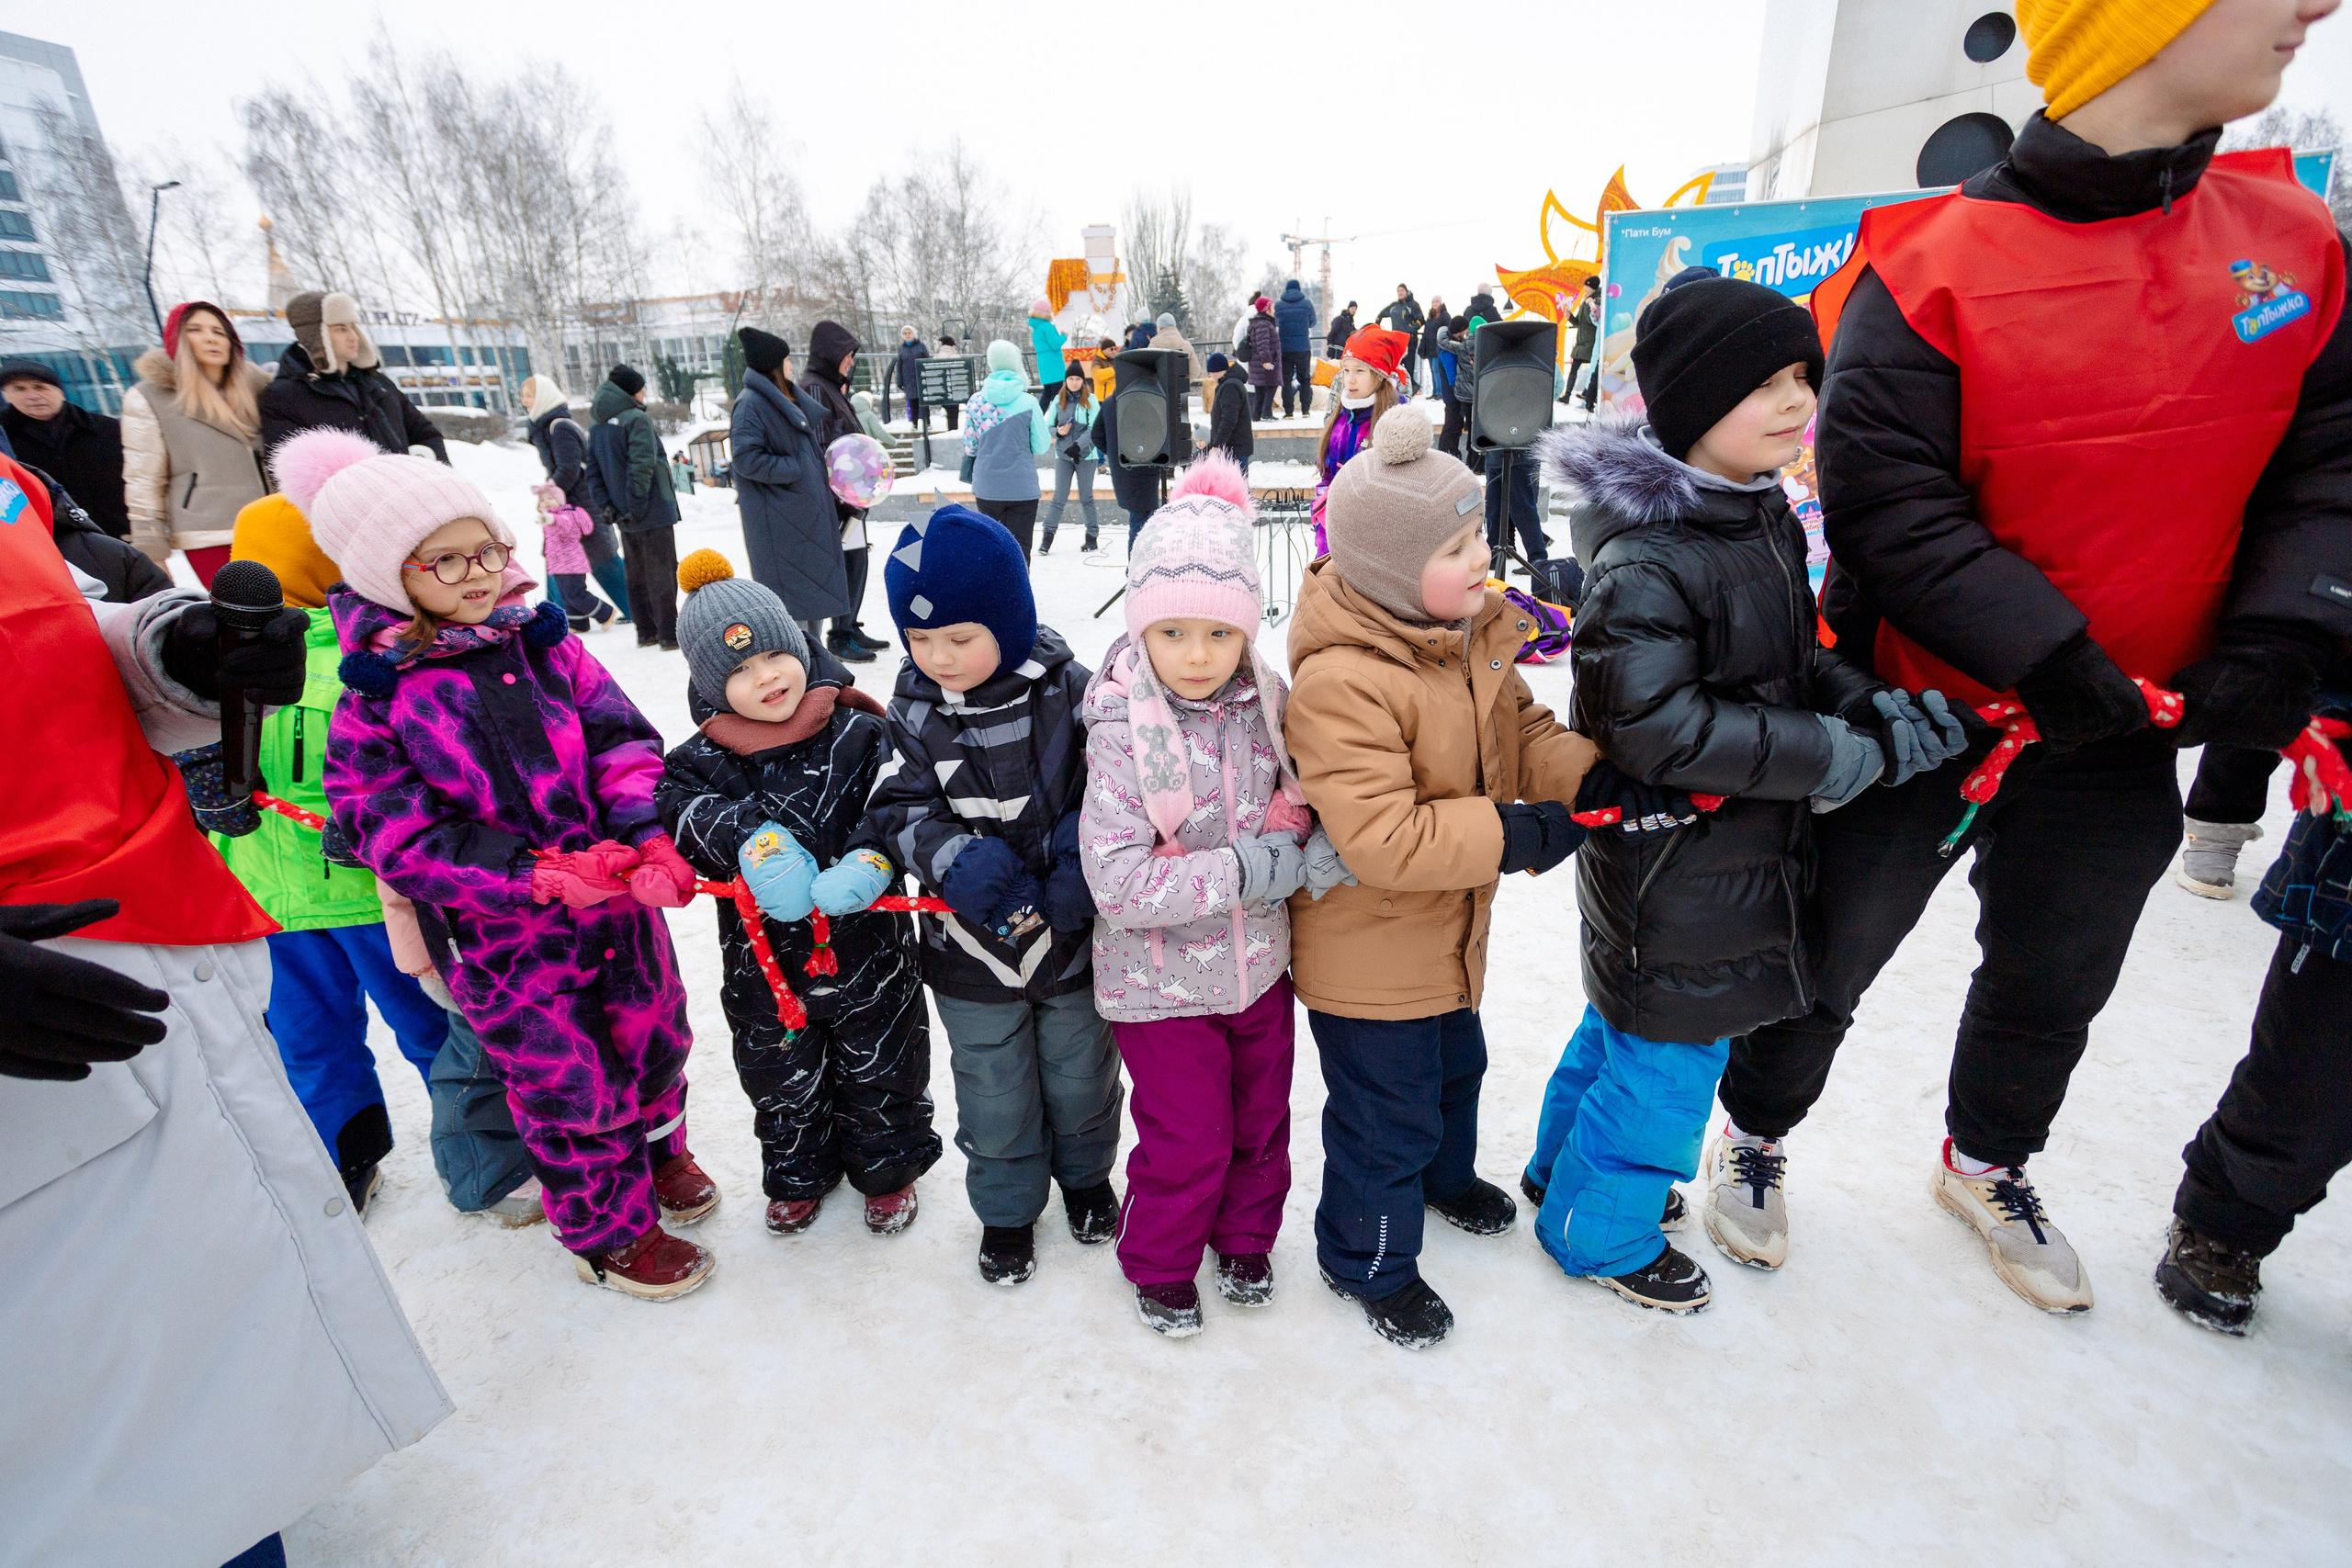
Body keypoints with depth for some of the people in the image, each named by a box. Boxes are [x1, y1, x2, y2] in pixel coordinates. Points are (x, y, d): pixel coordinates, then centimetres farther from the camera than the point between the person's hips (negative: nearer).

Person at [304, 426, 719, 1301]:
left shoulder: (541, 642, -2)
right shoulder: (374, 703, -12)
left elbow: (621, 738, -5)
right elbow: (405, 841, -15)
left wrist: (647, 838, -21)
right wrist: (547, 876, -26)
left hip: (619, 899, 4)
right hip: (506, 941, -4)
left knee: (653, 1037, 21)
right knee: (568, 1085, 10)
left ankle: (657, 1147, 52)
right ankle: (607, 1232, 36)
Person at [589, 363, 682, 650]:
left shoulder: (596, 425, 12)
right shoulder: (637, 419, -13)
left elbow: (593, 469, 11)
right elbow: (642, 466, -21)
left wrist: (606, 505, 8)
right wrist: (637, 506, -18)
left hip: (625, 517, 8)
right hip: (653, 512, -8)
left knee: (637, 573, 15)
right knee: (662, 572, -2)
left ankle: (646, 631, 22)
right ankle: (669, 634, 1)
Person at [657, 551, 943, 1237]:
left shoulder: (860, 735, -12)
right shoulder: (702, 759, -6)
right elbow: (678, 805, -23)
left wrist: (868, 865, -37)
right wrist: (751, 839, -38)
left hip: (866, 952, -2)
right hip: (763, 965, 2)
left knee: (880, 1073, 18)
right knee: (782, 1079, 22)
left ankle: (888, 1168, 44)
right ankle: (798, 1174, 50)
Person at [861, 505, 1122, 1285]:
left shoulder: (1070, 692, -15)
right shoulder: (915, 709, -9)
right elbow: (899, 806, -11)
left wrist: (1083, 856, -24)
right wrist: (953, 857, -29)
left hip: (1073, 939, -1)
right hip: (972, 954, 1)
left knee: (1080, 1077, 22)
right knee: (994, 1096, 18)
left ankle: (1085, 1175, 52)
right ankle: (1008, 1208, 45)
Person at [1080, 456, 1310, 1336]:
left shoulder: (1268, 705, -7)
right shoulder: (1123, 733, -22)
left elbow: (1302, 803, 9)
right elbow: (1117, 882, -27)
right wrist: (1242, 872, -27)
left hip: (1259, 963, 5)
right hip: (1162, 980, -5)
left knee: (1261, 1120, 22)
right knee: (1186, 1139, 9)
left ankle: (1246, 1238, 50)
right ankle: (1159, 1264, 40)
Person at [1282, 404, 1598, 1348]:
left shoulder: (1472, 635, -3)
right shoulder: (1339, 683, -34)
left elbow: (1524, 735, 5)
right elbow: (1385, 842, -37)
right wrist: (1520, 833, -30)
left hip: (1449, 933, 9)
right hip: (1367, 957, -9)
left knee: (1454, 1066, 32)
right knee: (1386, 1114, 11)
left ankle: (1442, 1175, 62)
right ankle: (1367, 1260, 38)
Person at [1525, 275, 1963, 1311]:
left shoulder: (1763, 512, 5)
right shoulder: (1643, 557, -26)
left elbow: (1793, 660, 14)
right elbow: (1660, 729, -30)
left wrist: (1879, 706, -4)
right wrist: (1845, 757, -23)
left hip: (1739, 844, 10)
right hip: (1670, 864, -10)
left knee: (1631, 1019, 25)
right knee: (1670, 1053, 7)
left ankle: (1567, 1166, 48)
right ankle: (1598, 1232, 32)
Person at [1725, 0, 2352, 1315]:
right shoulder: (1934, 268, -17)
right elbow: (1884, 499, -21)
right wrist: (2045, 655, -25)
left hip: (2126, 737, 6)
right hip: (1921, 717, -5)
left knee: (2056, 983, 23)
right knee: (1831, 960, 11)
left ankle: (1989, 1164, 51)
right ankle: (1756, 1129, 40)